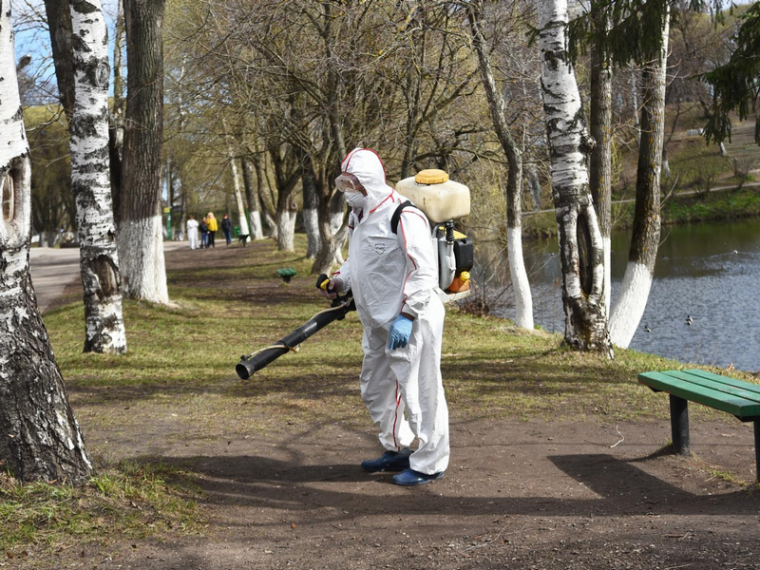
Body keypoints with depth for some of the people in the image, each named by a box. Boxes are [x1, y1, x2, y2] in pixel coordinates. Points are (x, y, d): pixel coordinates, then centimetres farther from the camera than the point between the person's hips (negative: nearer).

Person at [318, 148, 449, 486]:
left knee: (419, 392, -2)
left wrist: (406, 316, -25)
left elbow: (425, 272, -21)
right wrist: (341, 280, 7)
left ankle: (429, 463, 10)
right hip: (377, 323, 10)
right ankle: (397, 451, 35)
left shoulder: (404, 217, -18)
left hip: (409, 323, -10)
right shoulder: (358, 217, 12)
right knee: (375, 391, 19)